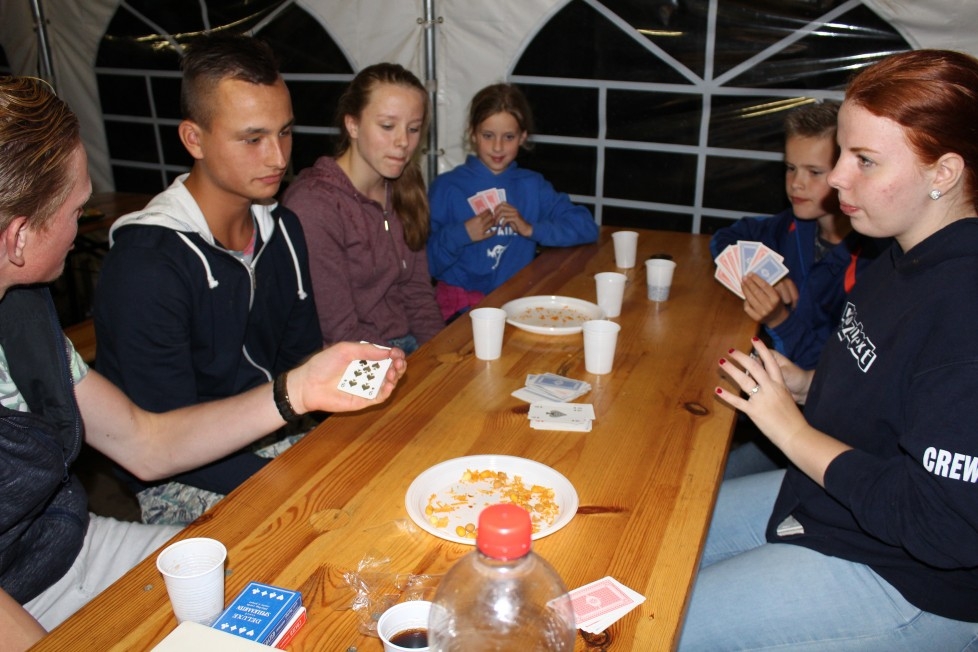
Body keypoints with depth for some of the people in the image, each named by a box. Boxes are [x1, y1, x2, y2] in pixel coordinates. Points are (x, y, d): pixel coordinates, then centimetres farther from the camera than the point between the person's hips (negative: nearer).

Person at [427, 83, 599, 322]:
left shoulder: (532, 185, 12)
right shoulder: (446, 187, 2)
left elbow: (586, 227, 2)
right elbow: (426, 262, -2)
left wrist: (531, 229, -7)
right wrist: (460, 235, -16)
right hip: (461, 300, -3)